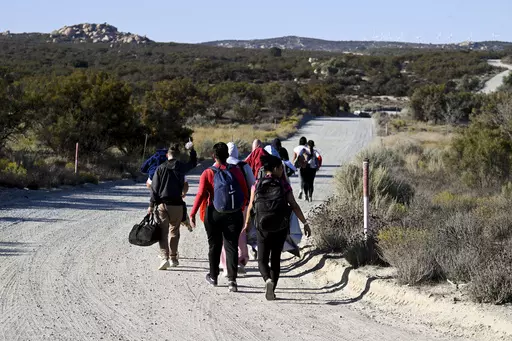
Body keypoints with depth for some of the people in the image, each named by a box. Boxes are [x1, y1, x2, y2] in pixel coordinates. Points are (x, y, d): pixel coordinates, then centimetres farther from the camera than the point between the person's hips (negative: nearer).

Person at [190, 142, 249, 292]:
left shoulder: (208, 173, -8)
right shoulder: (236, 171, -2)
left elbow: (201, 194, -15)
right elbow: (245, 193, 2)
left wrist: (192, 214, -12)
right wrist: (242, 207, 20)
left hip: (214, 214, -1)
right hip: (234, 214, 1)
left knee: (214, 246, 15)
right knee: (231, 246, 3)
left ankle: (213, 276, 29)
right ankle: (232, 280, -7)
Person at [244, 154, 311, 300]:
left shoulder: (257, 185, -2)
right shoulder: (284, 185, -5)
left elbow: (251, 206, 2)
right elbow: (294, 206, -7)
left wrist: (247, 223, 16)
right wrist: (305, 223, 0)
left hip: (263, 228, 0)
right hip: (281, 228, 0)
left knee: (262, 259, 8)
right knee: (275, 259, 15)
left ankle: (268, 280, -20)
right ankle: (272, 289, 15)